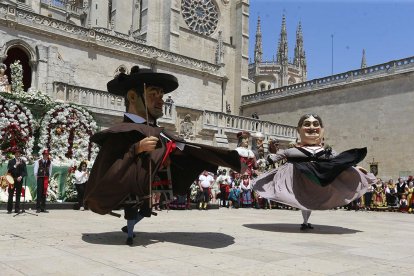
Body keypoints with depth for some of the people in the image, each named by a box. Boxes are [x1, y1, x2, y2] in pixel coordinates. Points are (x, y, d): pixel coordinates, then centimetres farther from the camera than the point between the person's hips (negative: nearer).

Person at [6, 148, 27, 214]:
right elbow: (9, 170, -6)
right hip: (12, 180, -1)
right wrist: (15, 165, -18)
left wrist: (21, 176, -13)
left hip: (19, 181, 2)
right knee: (10, 195, -3)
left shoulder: (23, 162, 9)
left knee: (18, 195, 4)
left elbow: (25, 171, 4)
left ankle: (17, 209, 8)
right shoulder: (11, 161, 5)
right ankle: (9, 209, 1)